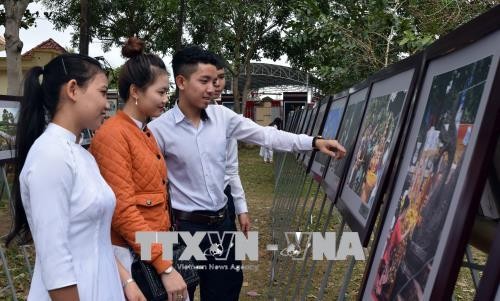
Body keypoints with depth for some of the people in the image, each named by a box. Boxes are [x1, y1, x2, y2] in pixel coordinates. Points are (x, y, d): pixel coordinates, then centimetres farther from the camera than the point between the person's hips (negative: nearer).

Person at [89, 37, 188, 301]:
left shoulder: (146, 133, 11)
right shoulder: (113, 134, -16)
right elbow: (122, 210, -21)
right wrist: (165, 267, -21)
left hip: (156, 249, 8)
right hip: (131, 254, -8)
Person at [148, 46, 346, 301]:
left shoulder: (222, 116, -1)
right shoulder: (159, 129, -13)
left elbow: (265, 135, -1)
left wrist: (315, 142, -8)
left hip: (221, 222, 5)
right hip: (184, 227, -4)